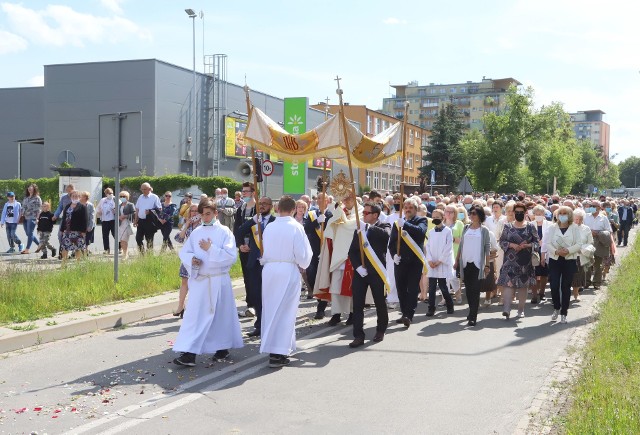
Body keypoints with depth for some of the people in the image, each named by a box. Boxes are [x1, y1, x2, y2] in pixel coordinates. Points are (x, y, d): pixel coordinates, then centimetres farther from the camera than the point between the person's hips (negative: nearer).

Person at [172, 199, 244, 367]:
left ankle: (223, 348, 28)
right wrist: (191, 259, -11)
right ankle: (189, 353, -5)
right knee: (195, 315, -3)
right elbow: (184, 252, 10)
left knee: (221, 315, 9)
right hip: (199, 280, 3)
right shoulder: (196, 232, 7)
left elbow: (231, 256, -12)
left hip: (219, 281, -3)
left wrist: (211, 249, -17)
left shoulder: (224, 232, -5)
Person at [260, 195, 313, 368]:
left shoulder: (269, 227, 2)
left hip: (269, 270, 4)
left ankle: (270, 347, 23)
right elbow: (302, 253, -8)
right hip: (288, 270, -4)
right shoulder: (296, 227, -9)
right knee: (284, 311, 0)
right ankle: (278, 353, -2)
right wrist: (303, 264, 11)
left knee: (270, 309, 14)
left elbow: (263, 251, 8)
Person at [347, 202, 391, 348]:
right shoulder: (359, 230, 15)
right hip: (360, 271, 4)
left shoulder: (383, 227, 1)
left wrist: (367, 227, -27)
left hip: (376, 271, -4)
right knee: (357, 304, -3)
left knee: (380, 302, 9)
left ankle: (381, 330, 28)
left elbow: (386, 234, -24)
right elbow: (352, 251, 10)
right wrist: (358, 266, -5)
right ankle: (358, 336, -1)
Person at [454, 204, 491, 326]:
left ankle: (472, 317, -8)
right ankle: (472, 312, 23)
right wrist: (457, 261, 9)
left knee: (475, 291, -7)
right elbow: (461, 246, 13)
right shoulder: (466, 228, 11)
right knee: (468, 290, 9)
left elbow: (487, 248, 0)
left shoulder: (484, 230, 2)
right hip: (465, 263, 4)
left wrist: (487, 265, -5)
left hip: (478, 264, -4)